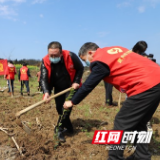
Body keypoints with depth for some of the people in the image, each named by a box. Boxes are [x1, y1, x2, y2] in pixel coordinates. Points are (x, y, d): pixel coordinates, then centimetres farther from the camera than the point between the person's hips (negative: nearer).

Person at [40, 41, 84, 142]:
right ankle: (69, 128, 29)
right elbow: (44, 78, -23)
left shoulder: (70, 56, -27)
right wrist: (46, 92, -38)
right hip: (58, 88, 4)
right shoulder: (45, 61, -21)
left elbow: (80, 68, -10)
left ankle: (60, 130, -4)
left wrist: (76, 81, -18)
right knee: (59, 108, 9)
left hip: (71, 86, -3)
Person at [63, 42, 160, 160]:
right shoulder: (113, 50, 17)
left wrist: (73, 102, 11)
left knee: (122, 124, 2)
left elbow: (88, 85, -2)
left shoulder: (100, 61, -8)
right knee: (139, 123, 21)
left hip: (145, 87, -9)